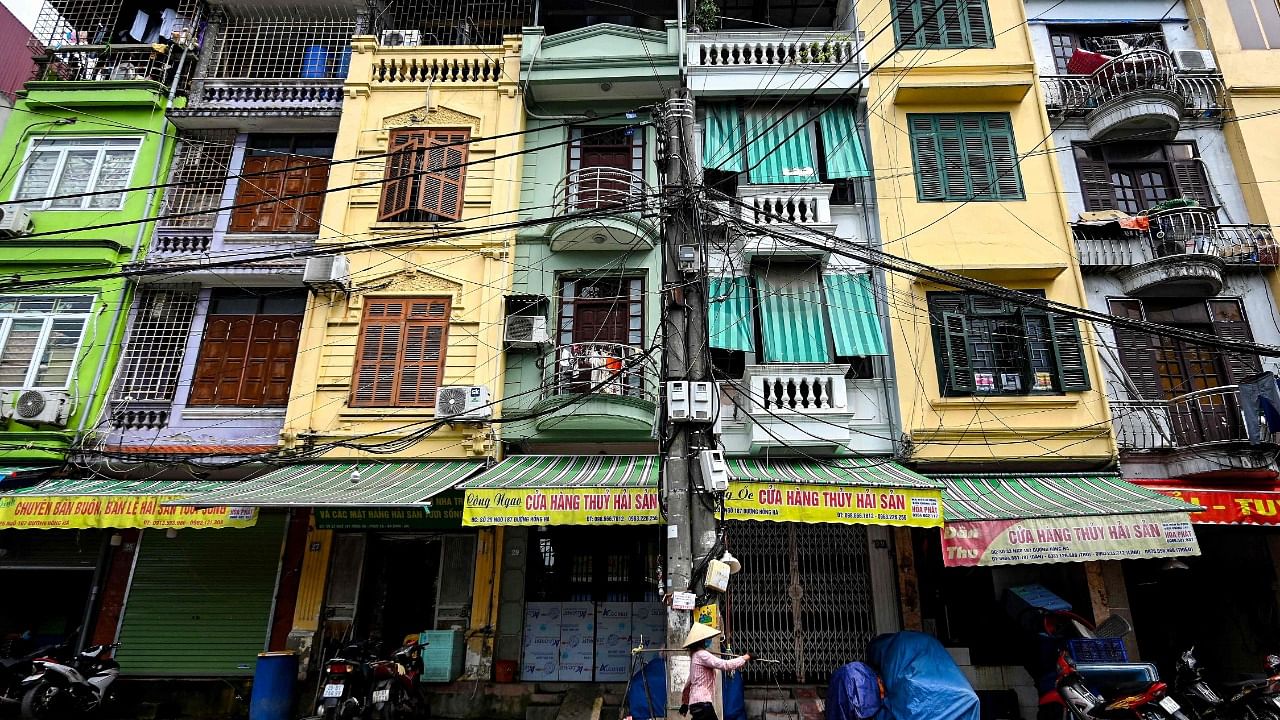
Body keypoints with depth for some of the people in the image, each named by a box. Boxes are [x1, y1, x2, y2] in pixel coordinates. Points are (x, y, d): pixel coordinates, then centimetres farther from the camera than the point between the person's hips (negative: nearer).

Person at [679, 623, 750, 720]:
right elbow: (725, 665, -21)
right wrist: (746, 658, -13)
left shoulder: (696, 655, 17)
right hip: (702, 702, -10)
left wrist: (685, 702, 30)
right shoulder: (702, 654, -13)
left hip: (697, 701, 10)